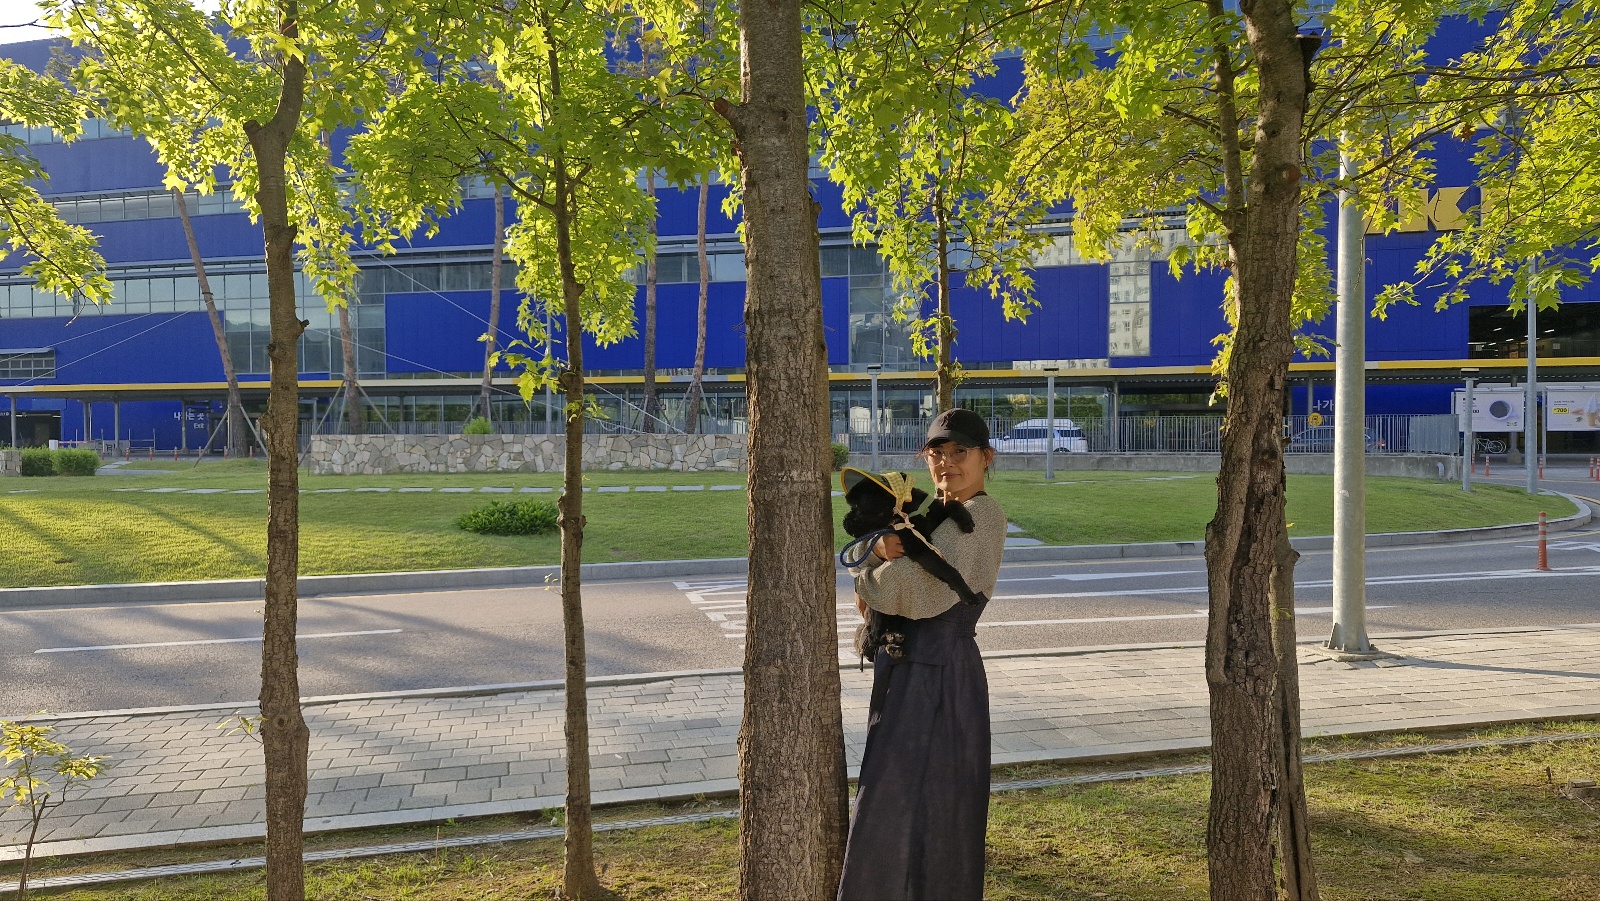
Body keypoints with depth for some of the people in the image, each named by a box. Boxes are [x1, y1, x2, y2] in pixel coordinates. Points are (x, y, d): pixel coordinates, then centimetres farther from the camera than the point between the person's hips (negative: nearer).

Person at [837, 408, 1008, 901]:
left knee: (912, 803, 0)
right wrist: (883, 550, -18)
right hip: (910, 666, 9)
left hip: (937, 676, -9)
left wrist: (868, 587, -7)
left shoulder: (980, 516, -13)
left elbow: (925, 587, -26)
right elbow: (868, 574, 6)